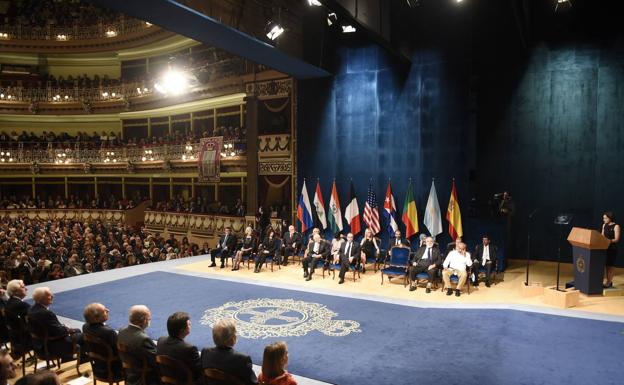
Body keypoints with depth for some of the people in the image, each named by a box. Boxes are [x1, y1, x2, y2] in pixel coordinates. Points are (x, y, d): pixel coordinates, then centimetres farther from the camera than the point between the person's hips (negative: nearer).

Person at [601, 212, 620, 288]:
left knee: (611, 265, -2)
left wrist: (608, 241, -29)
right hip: (605, 247, 6)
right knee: (606, 264, 9)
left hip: (612, 248, -6)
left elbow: (616, 239, -15)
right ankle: (608, 282, 16)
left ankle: (609, 282, 2)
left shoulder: (616, 226, -10)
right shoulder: (604, 225, 10)